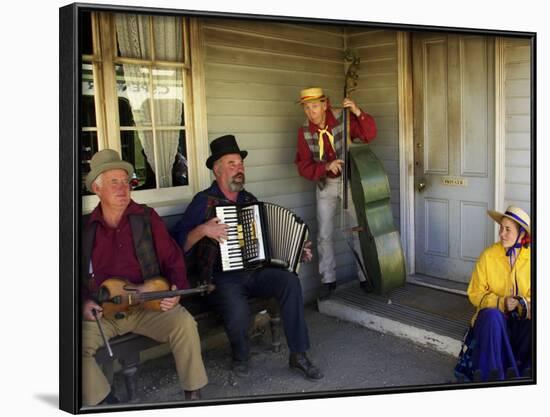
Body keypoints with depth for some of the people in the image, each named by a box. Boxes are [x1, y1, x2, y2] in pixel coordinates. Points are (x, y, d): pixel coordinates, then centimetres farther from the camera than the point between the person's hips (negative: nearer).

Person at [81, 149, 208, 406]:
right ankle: (104, 401, 0)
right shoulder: (85, 227, 6)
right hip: (101, 311, 1)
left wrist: (177, 291, -14)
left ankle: (193, 392, -5)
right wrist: (83, 303, -3)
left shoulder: (146, 218, 3)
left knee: (184, 324, -27)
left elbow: (173, 261, 3)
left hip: (147, 303, -1)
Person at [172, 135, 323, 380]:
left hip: (256, 272, 5)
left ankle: (298, 355, -14)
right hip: (222, 279, -5)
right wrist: (203, 230, -23)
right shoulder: (204, 202, -1)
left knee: (290, 281, -24)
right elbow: (177, 243, -8)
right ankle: (240, 357, 1)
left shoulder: (250, 200, 16)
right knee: (238, 311, -34)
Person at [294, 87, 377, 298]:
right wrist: (326, 167, -29)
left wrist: (358, 112, -33)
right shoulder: (304, 132, -9)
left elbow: (370, 134, -19)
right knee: (324, 234, 3)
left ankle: (365, 276, 19)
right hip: (325, 184, 2)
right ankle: (328, 280, 17)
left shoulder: (343, 120, -15)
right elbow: (303, 166, -11)